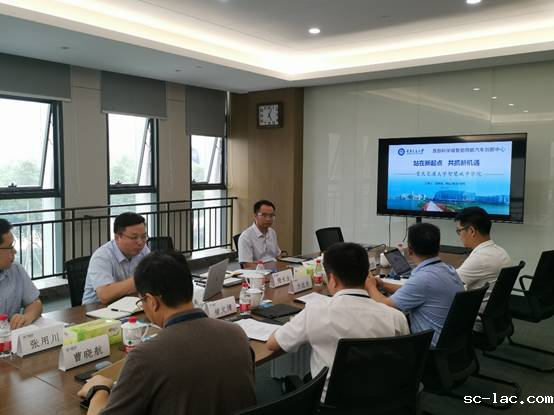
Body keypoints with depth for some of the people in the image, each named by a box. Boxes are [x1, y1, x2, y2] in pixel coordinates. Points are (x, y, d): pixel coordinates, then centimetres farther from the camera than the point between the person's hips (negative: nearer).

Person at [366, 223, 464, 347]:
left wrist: (371, 287, 5)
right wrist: (383, 285, 21)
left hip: (432, 348, -8)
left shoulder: (423, 278, -26)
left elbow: (385, 306, -14)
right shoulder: (449, 270, 2)